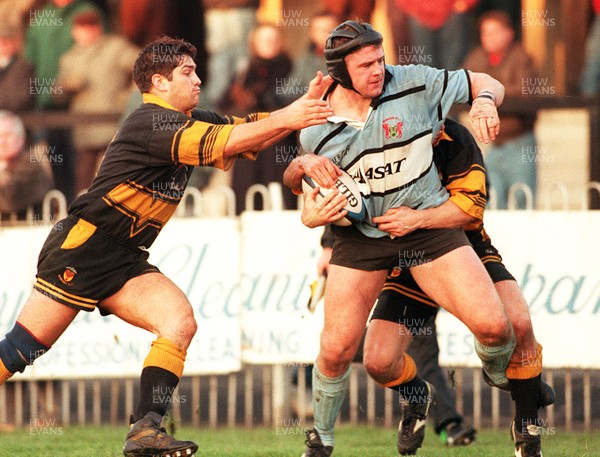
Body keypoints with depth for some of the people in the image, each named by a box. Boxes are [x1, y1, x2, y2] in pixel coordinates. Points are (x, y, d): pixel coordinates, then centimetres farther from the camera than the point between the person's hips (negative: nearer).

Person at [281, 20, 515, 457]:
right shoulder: (318, 129, -5)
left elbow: (487, 84, 3)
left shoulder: (414, 84, -9)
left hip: (427, 223, -1)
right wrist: (305, 166, -8)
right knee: (335, 351, -7)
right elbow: (292, 180, 15)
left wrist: (485, 101, -20)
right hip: (360, 235, 1)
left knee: (493, 325, -16)